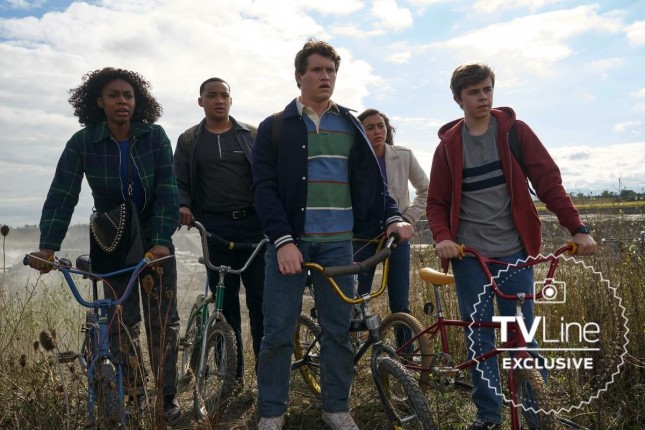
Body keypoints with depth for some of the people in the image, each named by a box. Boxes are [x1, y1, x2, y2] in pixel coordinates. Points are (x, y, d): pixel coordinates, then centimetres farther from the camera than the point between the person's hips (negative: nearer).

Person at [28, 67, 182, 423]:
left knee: (163, 320, 2)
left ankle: (168, 394, 15)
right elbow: (62, 194, -14)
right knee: (122, 322, 3)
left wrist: (161, 241, -26)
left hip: (155, 239, 0)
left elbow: (167, 191, -16)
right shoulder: (83, 142, -10)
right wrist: (48, 246, -24)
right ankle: (135, 397, 19)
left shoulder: (155, 136, -10)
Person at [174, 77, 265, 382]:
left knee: (260, 298, -1)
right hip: (214, 229, 1)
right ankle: (233, 373, 17)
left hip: (253, 224, -1)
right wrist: (183, 206, -10)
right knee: (225, 301, 6)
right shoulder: (189, 140, 13)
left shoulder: (252, 135, 10)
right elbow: (180, 182, 10)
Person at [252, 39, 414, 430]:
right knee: (278, 332, 2)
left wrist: (391, 217, -6)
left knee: (339, 330, 8)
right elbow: (265, 188, -3)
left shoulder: (351, 127, 14)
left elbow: (371, 178, 11)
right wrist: (283, 240, -14)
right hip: (290, 241, -2)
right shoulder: (275, 127, 4)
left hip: (338, 243, 3)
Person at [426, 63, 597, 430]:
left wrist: (577, 227, -9)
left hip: (514, 251, -1)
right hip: (469, 254, 1)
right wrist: (442, 237, -11)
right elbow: (437, 202, 7)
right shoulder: (449, 144, 6)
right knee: (478, 336, 5)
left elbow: (549, 181, -1)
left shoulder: (514, 131, 3)